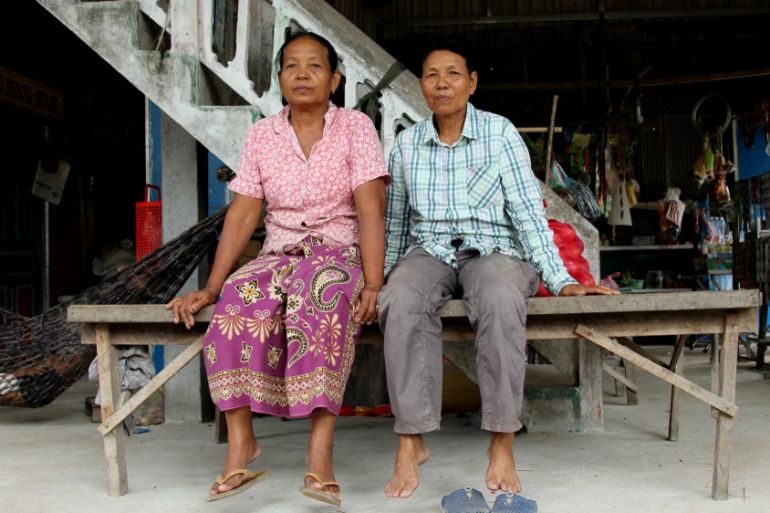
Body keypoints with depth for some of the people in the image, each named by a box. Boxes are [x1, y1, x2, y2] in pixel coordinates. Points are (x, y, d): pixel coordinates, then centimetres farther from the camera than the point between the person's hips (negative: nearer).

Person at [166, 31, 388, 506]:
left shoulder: (355, 127, 0)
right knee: (239, 300, -31)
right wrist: (210, 289, -3)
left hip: (339, 256, -3)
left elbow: (371, 211, -10)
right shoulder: (263, 134, 9)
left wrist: (373, 285, -22)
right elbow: (243, 215, 5)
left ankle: (321, 447, -43)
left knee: (324, 294, -38)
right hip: (279, 256, 3)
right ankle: (240, 441, -28)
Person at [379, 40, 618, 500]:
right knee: (402, 301, -34)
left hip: (493, 251, -2)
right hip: (429, 254, 2)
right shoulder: (407, 143, 10)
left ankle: (502, 445, -30)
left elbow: (527, 211, -2)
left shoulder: (500, 133, 2)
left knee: (501, 299, -38)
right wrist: (383, 279, 15)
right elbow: (397, 222, 18)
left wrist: (561, 281, -10)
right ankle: (411, 441, -28)